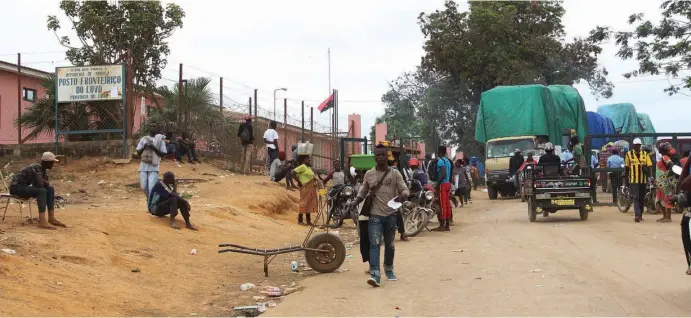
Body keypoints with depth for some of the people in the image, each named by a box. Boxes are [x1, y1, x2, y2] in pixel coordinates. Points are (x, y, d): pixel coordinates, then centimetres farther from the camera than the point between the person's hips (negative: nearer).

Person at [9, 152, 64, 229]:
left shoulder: (43, 169, 6)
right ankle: (42, 221, -35)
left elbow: (47, 184, 7)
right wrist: (44, 182, -9)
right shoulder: (35, 168, -22)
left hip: (25, 187, 10)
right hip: (16, 188, -10)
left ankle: (51, 218, -2)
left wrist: (44, 182, -14)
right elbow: (40, 184, -31)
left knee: (50, 189, 1)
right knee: (42, 191, -29)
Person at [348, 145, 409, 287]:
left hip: (391, 215, 1)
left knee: (390, 245, 14)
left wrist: (401, 196, -27)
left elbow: (405, 190, -4)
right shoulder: (369, 174, 5)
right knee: (375, 244, -14)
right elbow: (362, 192, 11)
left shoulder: (395, 173, 1)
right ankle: (375, 275, -22)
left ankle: (389, 270, 35)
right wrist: (355, 202, -8)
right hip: (375, 215, 0)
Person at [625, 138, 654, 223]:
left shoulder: (645, 154, 5)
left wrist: (651, 176, -13)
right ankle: (637, 215, -18)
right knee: (636, 197, -11)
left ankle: (640, 215, 19)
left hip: (643, 180, 2)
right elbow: (627, 167, 7)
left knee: (641, 198, 9)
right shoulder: (629, 154, 3)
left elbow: (649, 166, -1)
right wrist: (626, 179, 8)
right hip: (633, 180, -2)